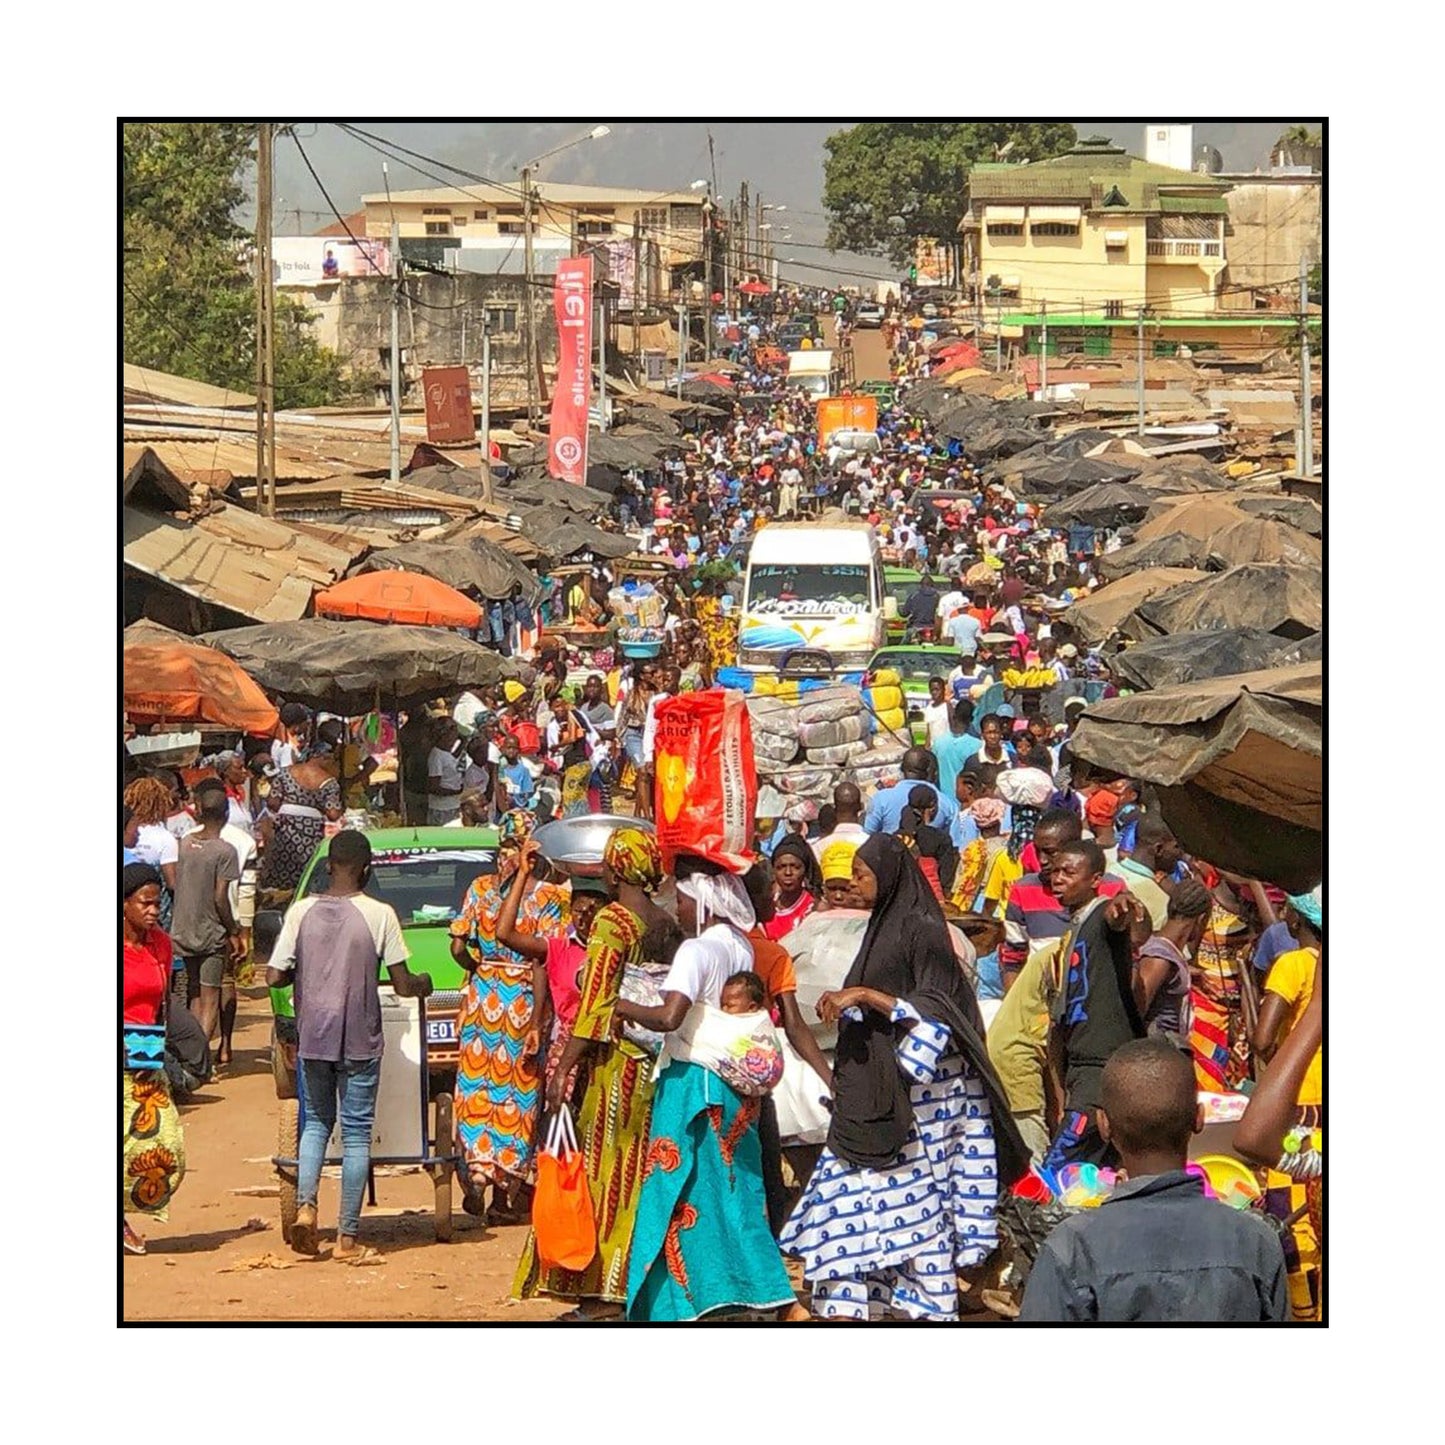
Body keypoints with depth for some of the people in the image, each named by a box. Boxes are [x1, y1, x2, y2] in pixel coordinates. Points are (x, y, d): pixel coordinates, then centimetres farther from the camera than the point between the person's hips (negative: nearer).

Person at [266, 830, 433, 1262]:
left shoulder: (302, 911, -2)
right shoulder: (379, 915, -9)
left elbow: (275, 976, -3)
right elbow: (402, 985, -7)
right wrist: (423, 984, 15)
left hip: (312, 1036, 3)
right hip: (359, 1039, -3)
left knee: (316, 1122, 20)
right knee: (356, 1133, 5)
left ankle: (305, 1205, -2)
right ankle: (348, 1237, 5)